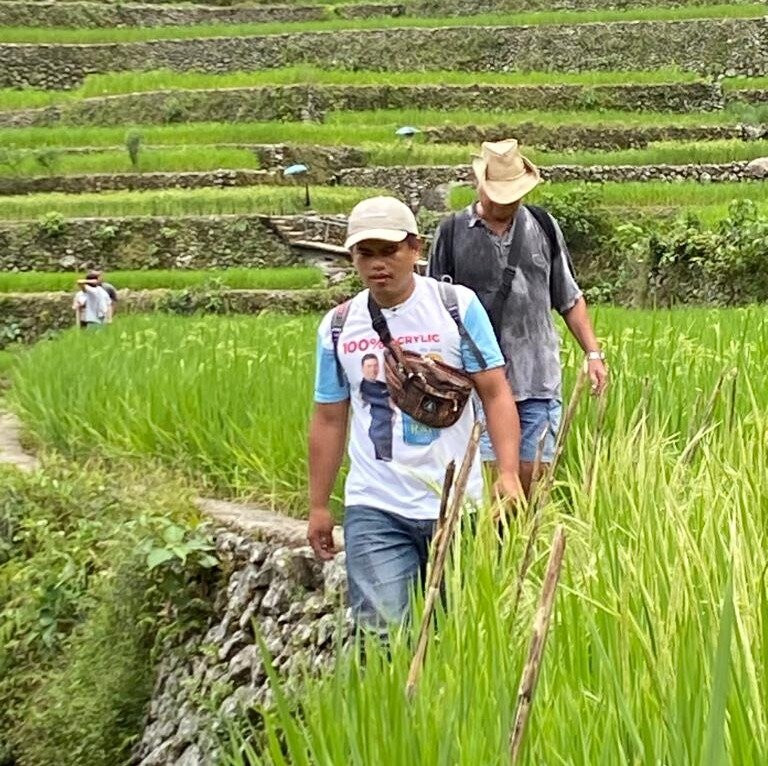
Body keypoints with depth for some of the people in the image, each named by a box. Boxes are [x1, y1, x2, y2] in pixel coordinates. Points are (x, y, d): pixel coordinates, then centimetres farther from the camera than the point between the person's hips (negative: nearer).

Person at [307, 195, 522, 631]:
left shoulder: (457, 306, -3)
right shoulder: (338, 326, 4)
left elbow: (495, 392, -5)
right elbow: (329, 419, 11)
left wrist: (508, 474, -17)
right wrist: (318, 506, 10)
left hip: (457, 502, -1)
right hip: (374, 510, 1)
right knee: (383, 630, -9)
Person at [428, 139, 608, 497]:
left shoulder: (543, 226, 10)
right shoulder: (452, 232, 3)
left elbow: (570, 299, 16)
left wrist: (593, 353, 7)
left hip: (538, 379, 2)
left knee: (533, 475, 4)